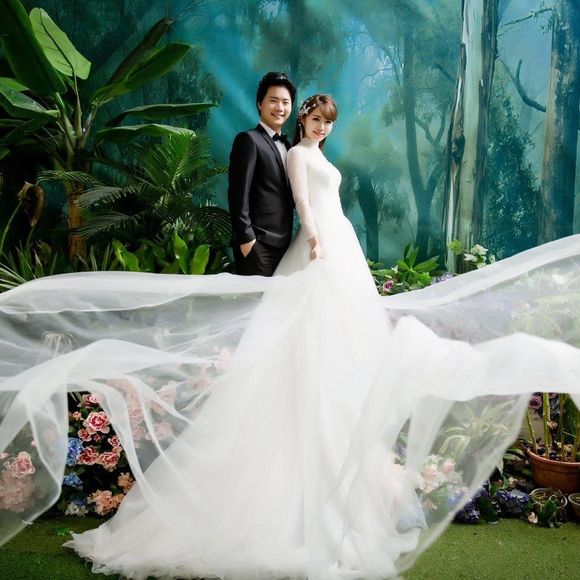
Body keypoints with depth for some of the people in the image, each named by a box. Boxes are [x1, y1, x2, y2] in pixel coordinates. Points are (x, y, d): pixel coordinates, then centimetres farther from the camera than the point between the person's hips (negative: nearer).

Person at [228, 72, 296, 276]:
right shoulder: (249, 140, -6)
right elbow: (238, 193, -13)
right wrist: (246, 238, -17)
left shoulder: (286, 145, 19)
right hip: (258, 244, -8)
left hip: (283, 243, 8)